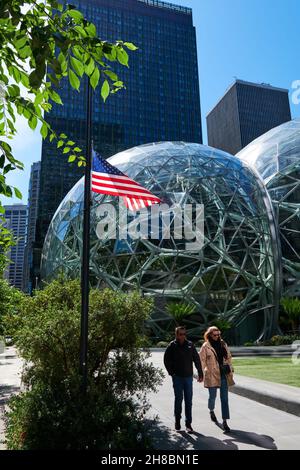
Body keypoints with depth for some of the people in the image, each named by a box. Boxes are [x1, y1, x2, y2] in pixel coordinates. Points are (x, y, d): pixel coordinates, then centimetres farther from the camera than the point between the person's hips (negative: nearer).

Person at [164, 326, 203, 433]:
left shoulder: (190, 345, 1)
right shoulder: (172, 346, -5)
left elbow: (197, 359, 6)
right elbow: (166, 360, 1)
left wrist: (200, 373, 4)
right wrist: (172, 372, -4)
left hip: (188, 376, 2)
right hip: (177, 377, -2)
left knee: (188, 401, 5)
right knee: (178, 399, 4)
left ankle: (188, 423, 13)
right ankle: (177, 421, 21)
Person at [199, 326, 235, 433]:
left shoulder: (223, 344, 7)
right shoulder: (205, 346, -6)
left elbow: (228, 358, 14)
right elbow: (202, 361, -5)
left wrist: (230, 370, 12)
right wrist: (202, 374, -11)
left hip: (224, 374, 3)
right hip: (212, 375, -3)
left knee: (224, 398, 1)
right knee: (212, 396, 10)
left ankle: (225, 422, 6)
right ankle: (211, 411, 42)